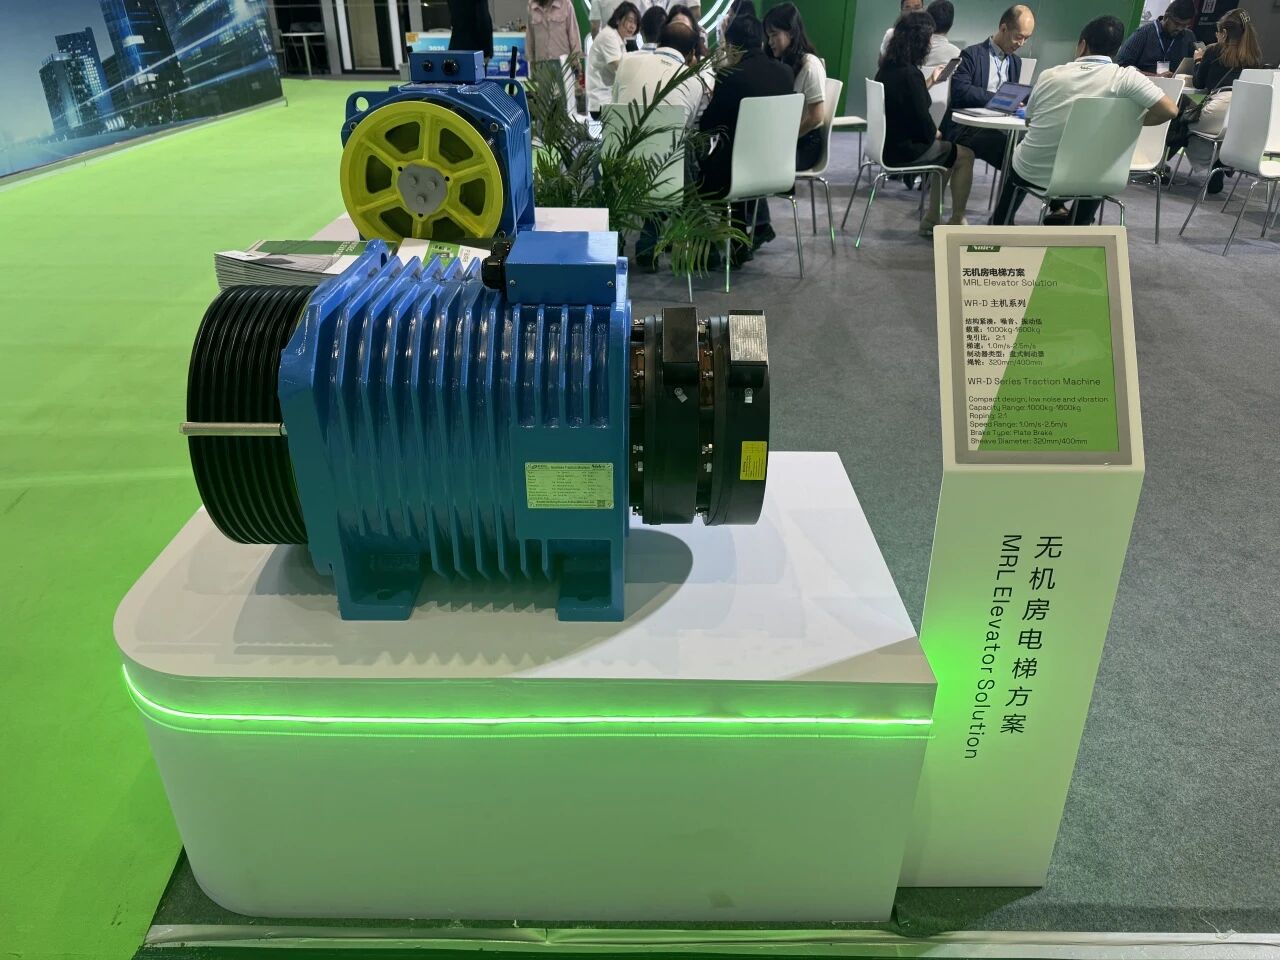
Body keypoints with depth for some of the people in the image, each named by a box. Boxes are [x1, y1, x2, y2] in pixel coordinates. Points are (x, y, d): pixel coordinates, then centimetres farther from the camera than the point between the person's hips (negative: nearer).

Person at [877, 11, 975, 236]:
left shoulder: (887, 67, 4)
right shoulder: (910, 73, -22)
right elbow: (923, 121, -19)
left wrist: (930, 82, 21)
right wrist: (936, 134, 0)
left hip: (889, 143, 9)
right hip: (906, 150, -9)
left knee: (947, 150, 28)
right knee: (965, 155, 9)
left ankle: (931, 221, 26)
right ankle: (956, 222, 17)